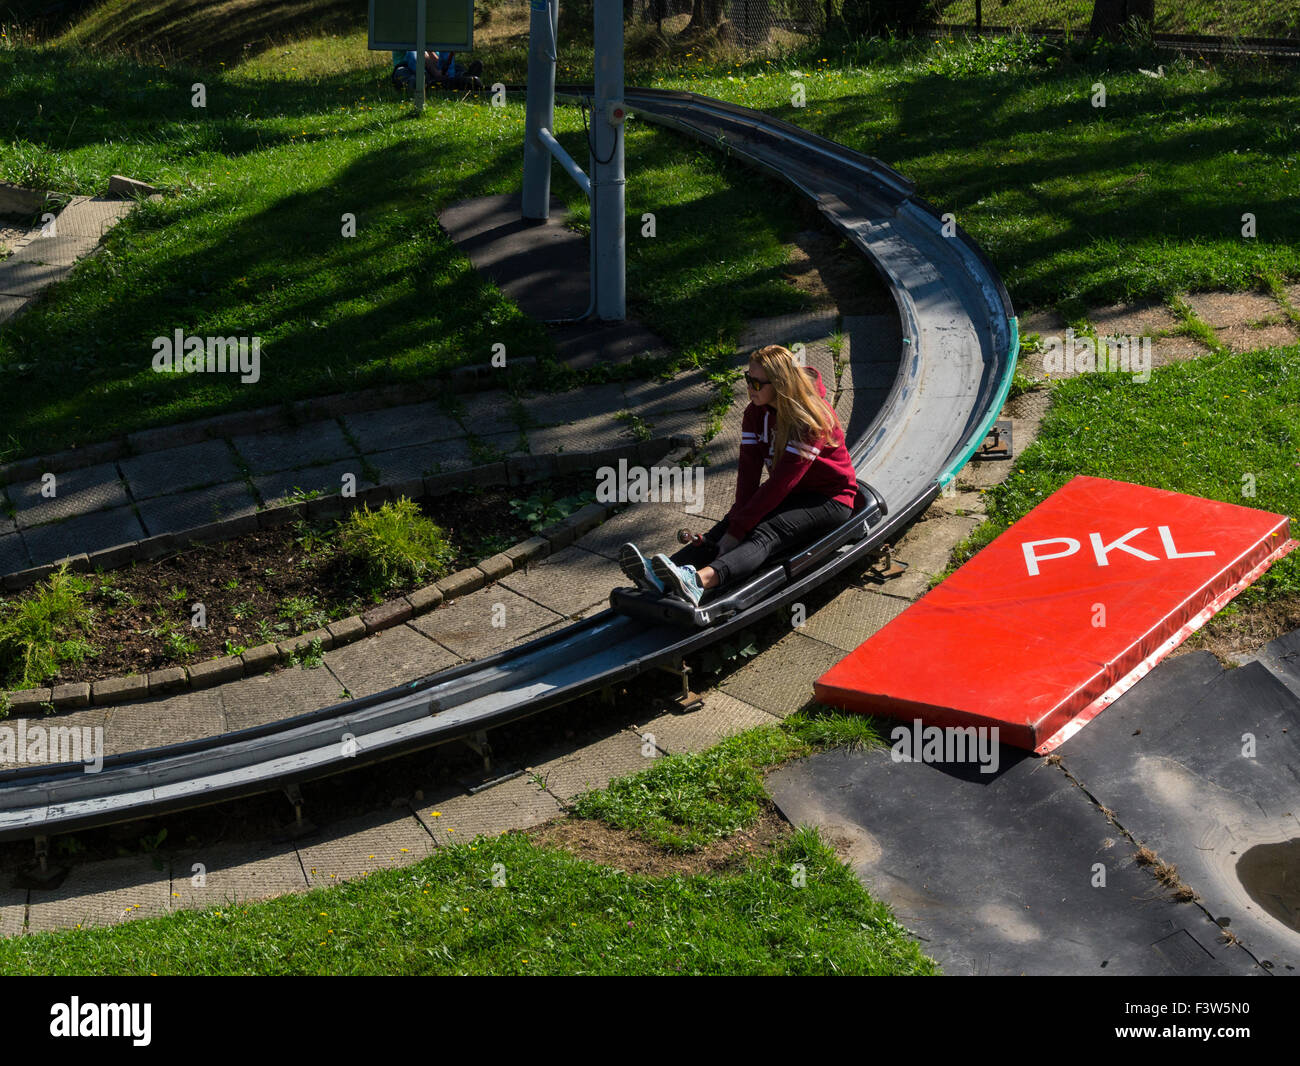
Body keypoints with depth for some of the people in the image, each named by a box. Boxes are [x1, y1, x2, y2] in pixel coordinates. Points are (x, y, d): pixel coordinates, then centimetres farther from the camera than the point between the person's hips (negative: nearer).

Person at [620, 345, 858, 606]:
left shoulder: (812, 418, -23)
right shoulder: (757, 412, -1)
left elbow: (781, 482, -28)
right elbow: (749, 470, -9)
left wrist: (738, 529, -30)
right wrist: (737, 520, -24)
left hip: (829, 498, -7)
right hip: (790, 494, 7)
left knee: (764, 535, -34)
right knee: (723, 530, -18)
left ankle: (698, 581, -62)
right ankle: (658, 576, -42)